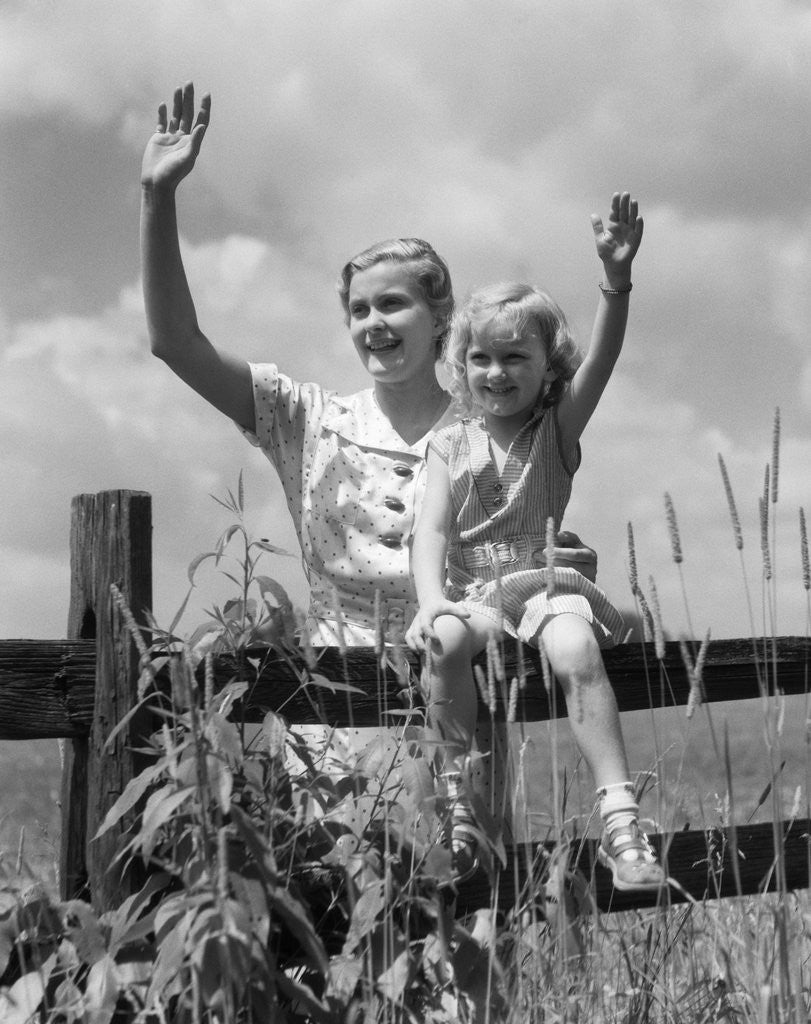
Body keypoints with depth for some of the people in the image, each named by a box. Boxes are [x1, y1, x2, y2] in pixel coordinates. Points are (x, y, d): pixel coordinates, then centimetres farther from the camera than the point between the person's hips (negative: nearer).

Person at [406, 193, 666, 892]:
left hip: (547, 584, -1)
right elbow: (432, 529, -3)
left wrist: (617, 276, -26)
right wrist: (431, 599, -24)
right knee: (445, 641, -33)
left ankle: (620, 818, -35)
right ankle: (457, 804, -24)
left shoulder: (557, 430, 7)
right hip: (472, 592, 1)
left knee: (576, 649, -33)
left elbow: (601, 360, -9)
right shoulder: (451, 447, 10)